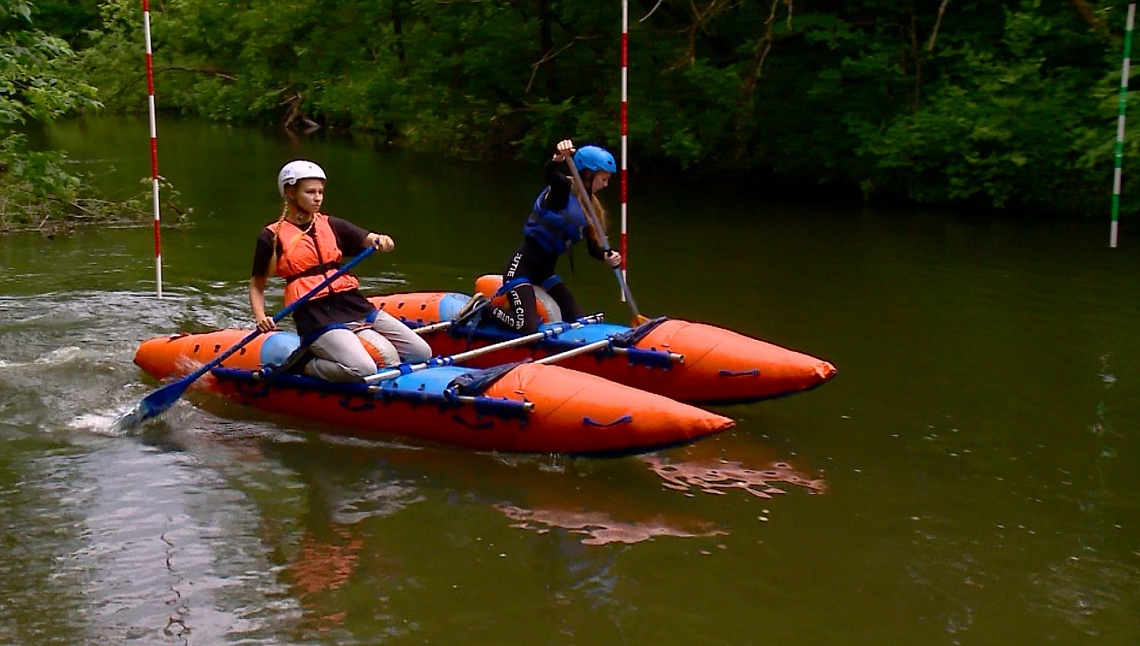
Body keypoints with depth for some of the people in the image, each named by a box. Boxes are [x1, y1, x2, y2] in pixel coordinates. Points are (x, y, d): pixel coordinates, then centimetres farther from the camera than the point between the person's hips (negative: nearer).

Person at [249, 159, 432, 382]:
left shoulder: (331, 225, 15)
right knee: (363, 370, -30)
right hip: (316, 317, -6)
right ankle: (307, 367, -3)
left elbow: (370, 240, 6)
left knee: (422, 354, 0)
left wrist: (382, 241, -17)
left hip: (354, 306, 6)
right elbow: (257, 284, 7)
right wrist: (260, 317, -11)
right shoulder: (272, 237, 2)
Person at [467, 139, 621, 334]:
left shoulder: (589, 204, 10)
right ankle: (481, 307, 5)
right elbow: (550, 173, -35)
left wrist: (607, 255, -13)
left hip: (545, 270, 9)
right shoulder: (563, 189, -13)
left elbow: (592, 247, 8)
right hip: (523, 265, -9)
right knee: (527, 327, -21)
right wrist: (558, 157, -57)